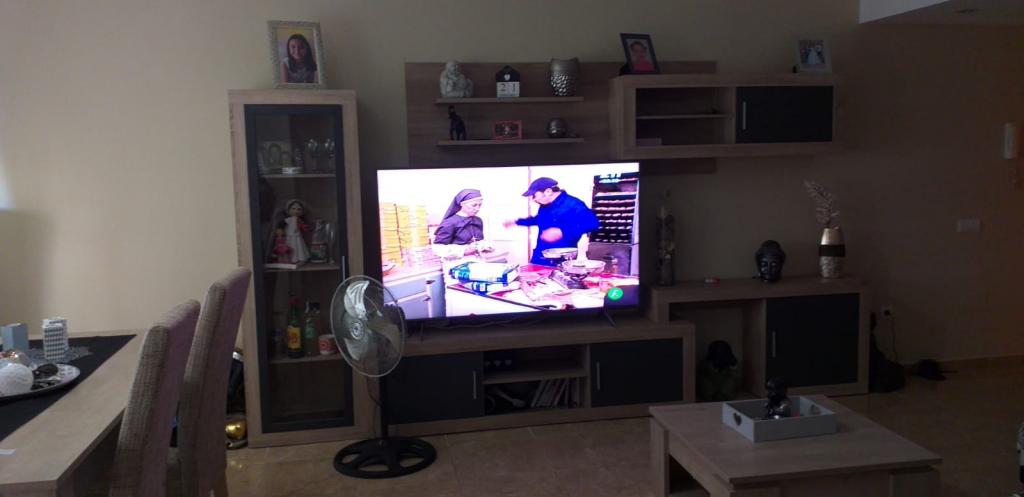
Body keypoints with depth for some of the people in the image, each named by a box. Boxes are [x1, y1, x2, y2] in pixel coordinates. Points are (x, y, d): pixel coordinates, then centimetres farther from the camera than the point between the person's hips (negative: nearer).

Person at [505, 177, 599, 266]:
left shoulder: (573, 204, -17)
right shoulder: (545, 206, 11)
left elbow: (592, 223, -31)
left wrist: (562, 232, -40)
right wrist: (517, 222, 37)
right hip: (539, 258, 8)